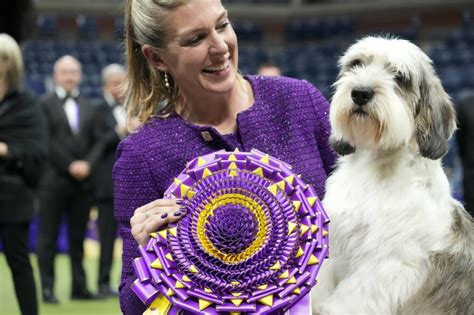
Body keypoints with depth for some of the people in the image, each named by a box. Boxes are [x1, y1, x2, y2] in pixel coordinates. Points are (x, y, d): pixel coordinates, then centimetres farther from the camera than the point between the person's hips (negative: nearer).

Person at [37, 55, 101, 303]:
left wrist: (87, 164, -7)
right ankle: (47, 289, 2)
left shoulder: (88, 107, 16)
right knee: (48, 238, -1)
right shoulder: (45, 105, 1)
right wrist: (69, 166, -12)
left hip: (83, 180, 4)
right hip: (54, 180, -4)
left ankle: (79, 287, 11)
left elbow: (97, 142, 11)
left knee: (78, 237, 7)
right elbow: (47, 141, -8)